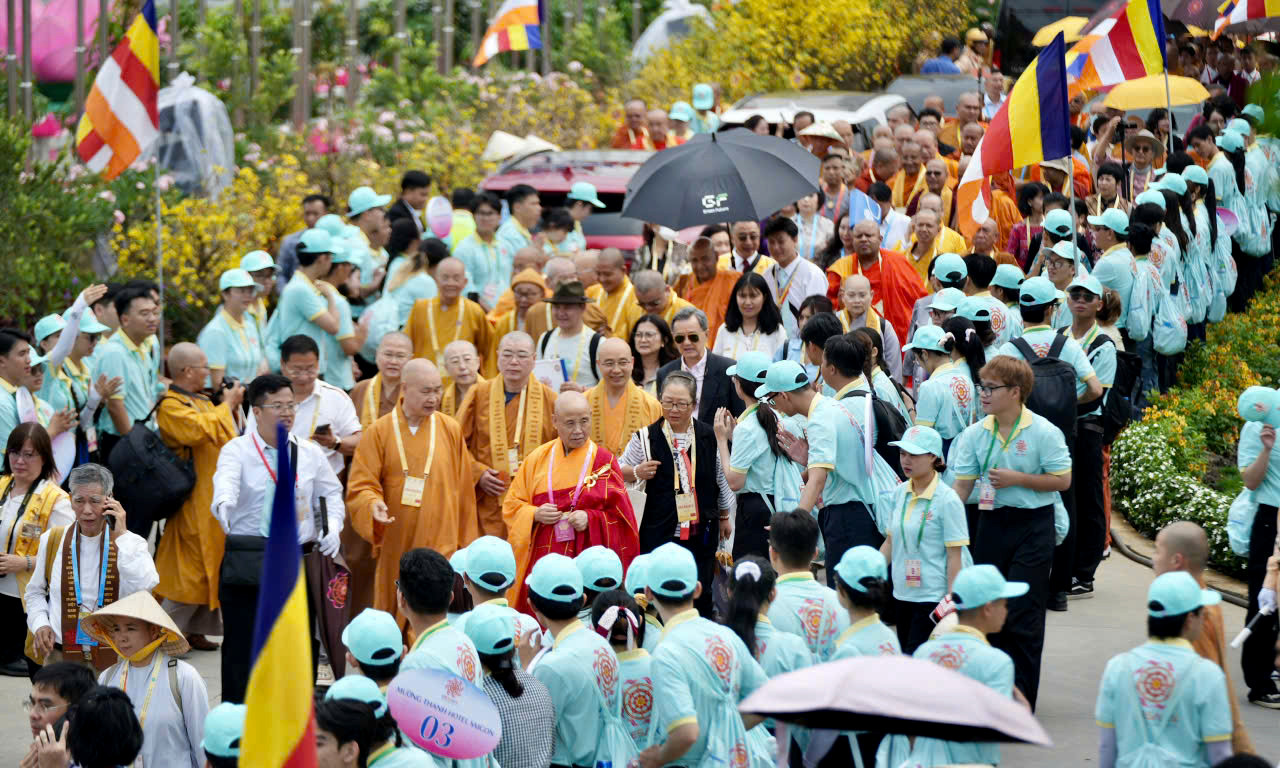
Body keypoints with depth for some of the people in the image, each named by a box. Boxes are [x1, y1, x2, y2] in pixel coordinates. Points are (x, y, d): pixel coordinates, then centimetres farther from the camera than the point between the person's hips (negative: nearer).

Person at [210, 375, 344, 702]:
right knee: (243, 646, -3)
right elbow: (226, 480, -24)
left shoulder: (310, 453, 9)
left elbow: (331, 493, 20)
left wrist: (333, 526, 1)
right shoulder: (237, 451, -3)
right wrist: (223, 504, -47)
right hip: (247, 561, -3)